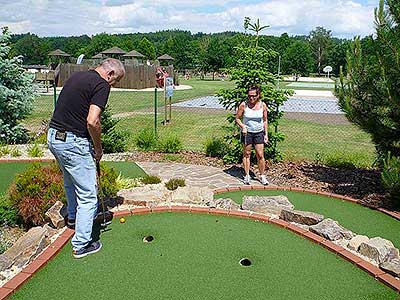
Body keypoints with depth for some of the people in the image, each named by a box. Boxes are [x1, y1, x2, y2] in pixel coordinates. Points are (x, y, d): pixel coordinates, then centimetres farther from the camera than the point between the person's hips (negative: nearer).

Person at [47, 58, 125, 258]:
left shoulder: (77, 76, 14)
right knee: (87, 193, 2)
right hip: (73, 142, -9)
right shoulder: (101, 85, -13)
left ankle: (73, 216, 52)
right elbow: (92, 121, -25)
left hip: (53, 136, 9)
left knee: (71, 182, 31)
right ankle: (81, 244, 9)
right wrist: (98, 147, -8)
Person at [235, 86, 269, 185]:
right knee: (246, 154, 7)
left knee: (260, 155, 2)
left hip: (259, 133, 1)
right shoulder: (243, 105, -11)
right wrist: (243, 126, -19)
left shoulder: (263, 105, -5)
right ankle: (247, 175, 19)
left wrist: (266, 134, 2)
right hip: (247, 132, -1)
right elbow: (237, 118, -1)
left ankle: (262, 176, 16)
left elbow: (265, 121, 5)